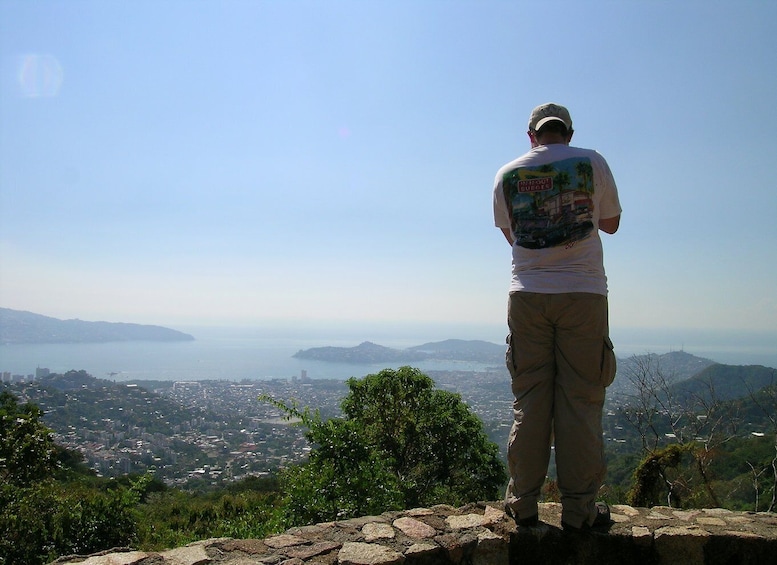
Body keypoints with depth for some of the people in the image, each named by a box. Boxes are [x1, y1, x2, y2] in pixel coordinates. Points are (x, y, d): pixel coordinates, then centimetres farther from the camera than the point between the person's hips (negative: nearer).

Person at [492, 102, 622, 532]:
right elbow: (611, 223, 14)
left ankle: (523, 504, 14)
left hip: (527, 296, 2)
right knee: (580, 402, 3)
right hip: (583, 293, -1)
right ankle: (579, 509, 10)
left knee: (529, 401, 7)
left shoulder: (507, 174, 8)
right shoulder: (591, 163, 4)